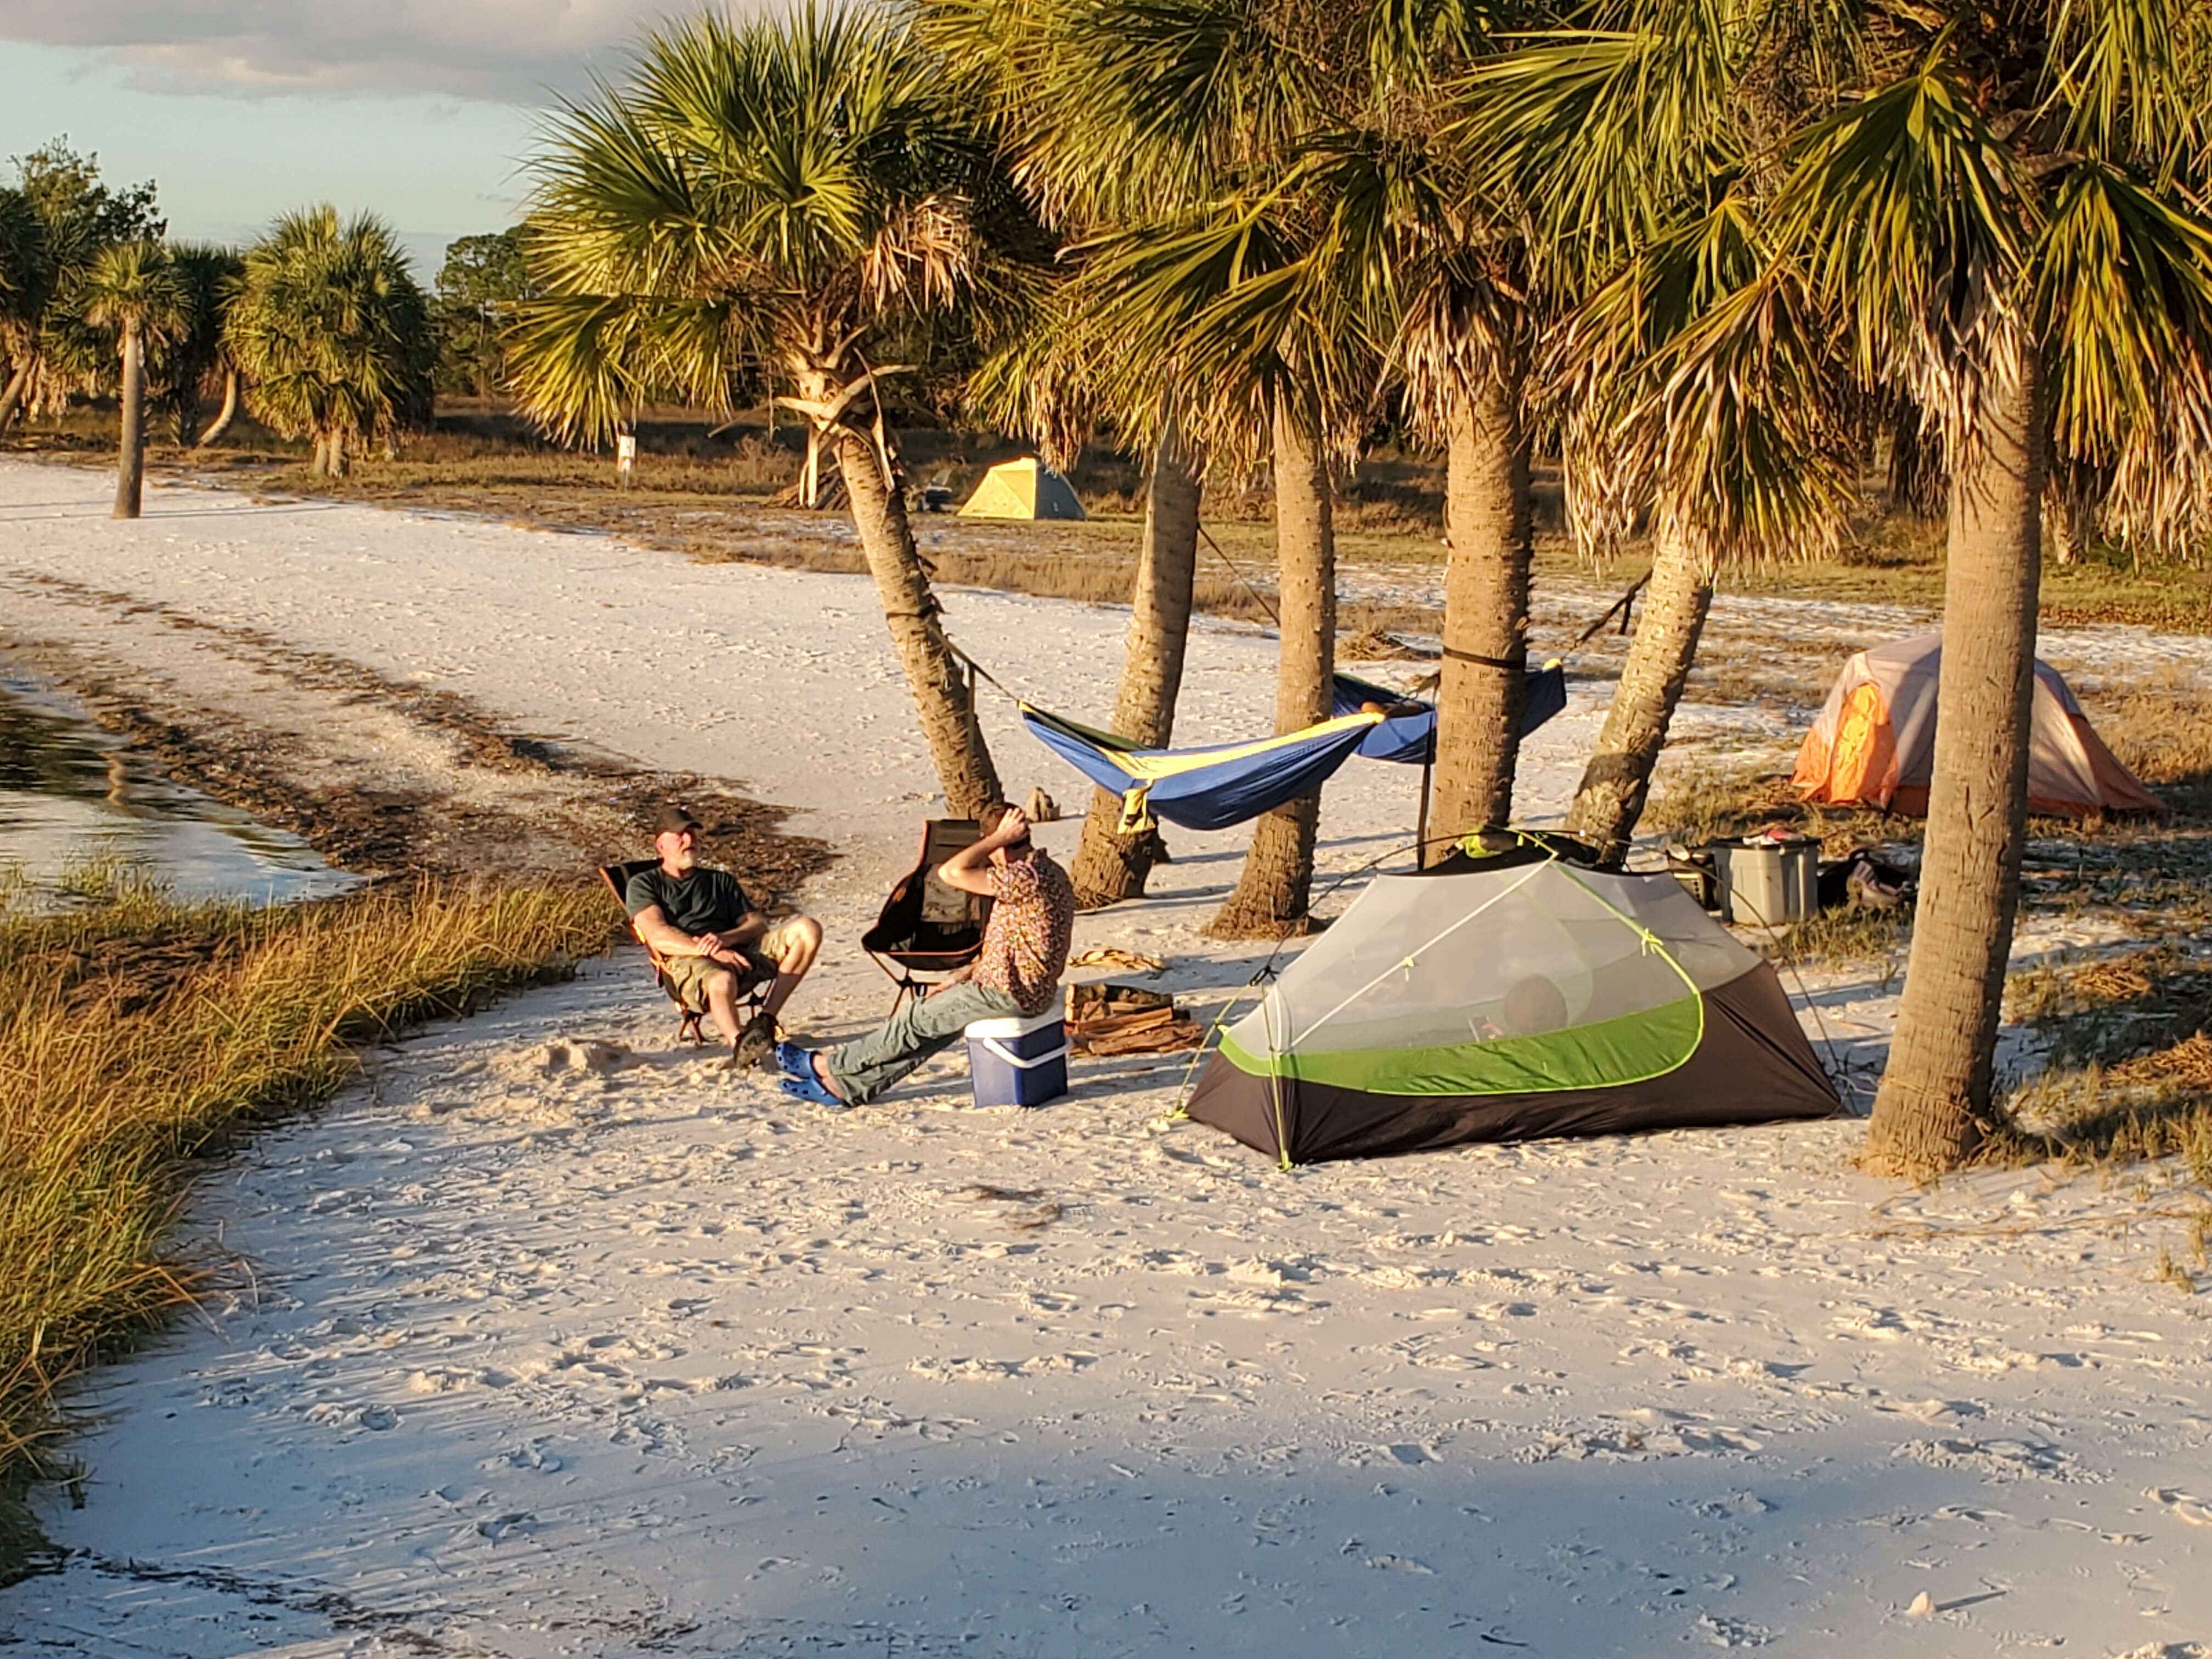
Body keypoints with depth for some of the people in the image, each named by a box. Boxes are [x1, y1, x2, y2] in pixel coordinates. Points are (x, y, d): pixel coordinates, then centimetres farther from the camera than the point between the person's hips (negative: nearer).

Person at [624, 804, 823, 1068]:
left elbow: (758, 924, 19)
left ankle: (766, 1019, -26)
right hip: (686, 960, -5)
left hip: (739, 951, 5)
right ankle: (739, 1045, -62)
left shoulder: (721, 881, 33)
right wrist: (707, 950, -17)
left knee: (807, 929, -19)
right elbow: (658, 936, -1)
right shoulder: (644, 884, 19)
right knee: (722, 980, -42)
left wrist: (726, 939, -6)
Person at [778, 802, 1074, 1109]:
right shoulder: (1046, 871, 11)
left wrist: (1000, 837, -21)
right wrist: (965, 979, 13)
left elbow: (951, 873, -28)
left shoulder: (1025, 877, -23)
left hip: (1009, 994, -10)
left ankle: (830, 1067, 15)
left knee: (918, 1018, 1)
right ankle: (849, 1086, 15)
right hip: (1026, 989, 10)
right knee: (933, 1023, 11)